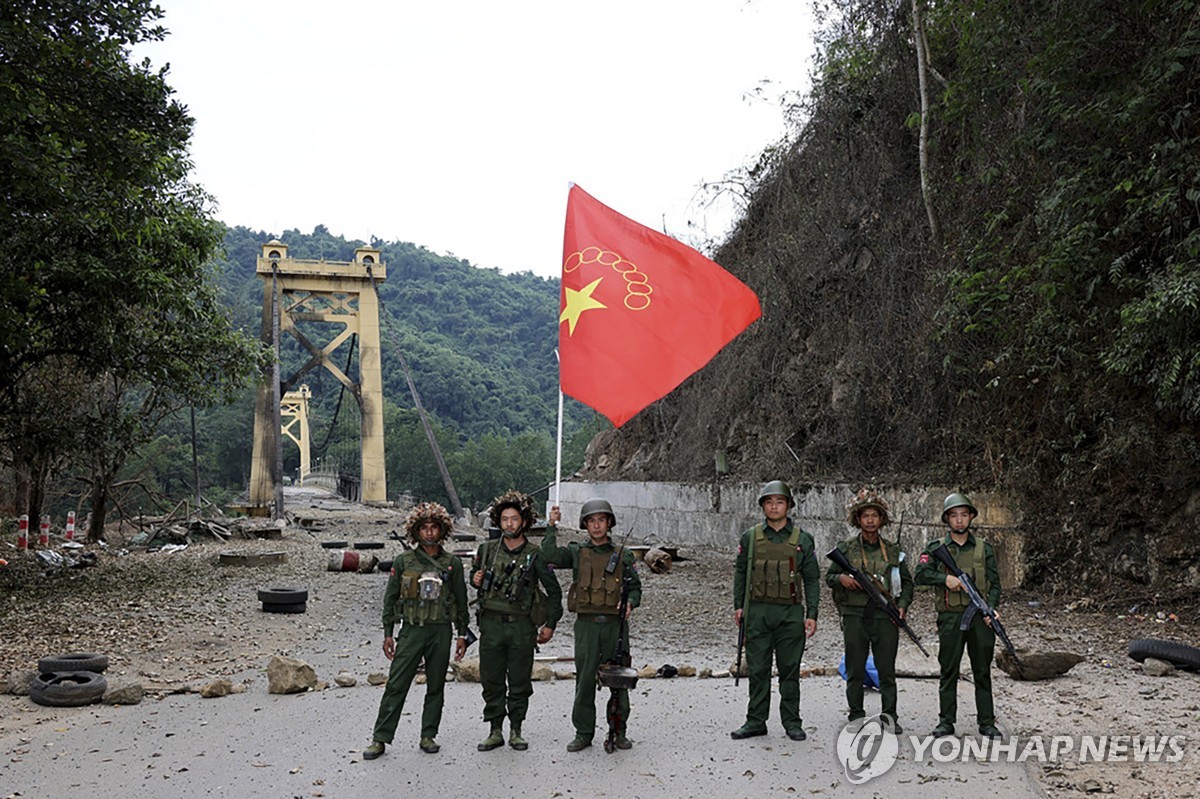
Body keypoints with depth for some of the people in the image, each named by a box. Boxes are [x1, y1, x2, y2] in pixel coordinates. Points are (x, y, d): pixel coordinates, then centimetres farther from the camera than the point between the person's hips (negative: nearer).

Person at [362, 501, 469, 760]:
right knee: (396, 685, -4)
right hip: (412, 629, -1)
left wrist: (462, 634, 7)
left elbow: (461, 600, 10)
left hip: (441, 631, 2)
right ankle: (380, 739, 2)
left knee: (436, 687, 8)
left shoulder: (452, 563, 6)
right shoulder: (403, 561, 2)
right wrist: (388, 634, 2)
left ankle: (428, 736, 19)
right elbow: (390, 598, 6)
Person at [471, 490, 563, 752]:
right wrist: (475, 580, -2)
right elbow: (474, 574, 22)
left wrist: (550, 624, 3)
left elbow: (554, 591, 6)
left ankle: (516, 731, 18)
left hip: (521, 626, -2)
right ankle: (495, 732, 16)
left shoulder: (534, 555, -2)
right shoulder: (487, 550, 5)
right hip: (491, 624, 2)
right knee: (491, 680, 6)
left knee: (520, 681, 5)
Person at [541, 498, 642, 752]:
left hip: (615, 624, 0)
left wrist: (630, 603, -9)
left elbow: (635, 587, 11)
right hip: (587, 624, 0)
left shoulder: (623, 555, 9)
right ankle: (583, 732, 12)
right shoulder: (577, 552, 8)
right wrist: (552, 526, -12)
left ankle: (619, 732, 15)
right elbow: (549, 555, -8)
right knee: (585, 679, 2)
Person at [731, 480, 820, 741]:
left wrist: (811, 615, -2)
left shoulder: (802, 539, 4)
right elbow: (740, 573, 10)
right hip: (758, 612, 1)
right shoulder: (750, 537, 6)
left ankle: (792, 722, 16)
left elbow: (812, 579, 5)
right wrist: (738, 606, 2)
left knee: (790, 669, 6)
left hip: (791, 613, -1)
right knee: (758, 669, 5)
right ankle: (756, 721, 14)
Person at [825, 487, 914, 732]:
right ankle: (856, 717, 12)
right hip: (855, 615, -1)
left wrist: (903, 606, -2)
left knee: (887, 670, 2)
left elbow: (907, 582, 14)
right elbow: (829, 576, 10)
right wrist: (841, 578, -12)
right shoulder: (846, 548, 6)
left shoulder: (893, 550, 11)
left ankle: (890, 717, 10)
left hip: (885, 617, 1)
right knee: (855, 671, 3)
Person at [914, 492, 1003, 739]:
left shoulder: (984, 548, 9)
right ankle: (946, 721, 11)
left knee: (982, 671, 6)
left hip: (979, 617, 1)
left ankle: (987, 722, 14)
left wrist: (991, 608, -8)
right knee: (948, 671, 4)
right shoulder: (936, 548, 5)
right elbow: (921, 574, -6)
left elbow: (994, 583, 7)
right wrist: (945, 578, -20)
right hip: (950, 618, -1)